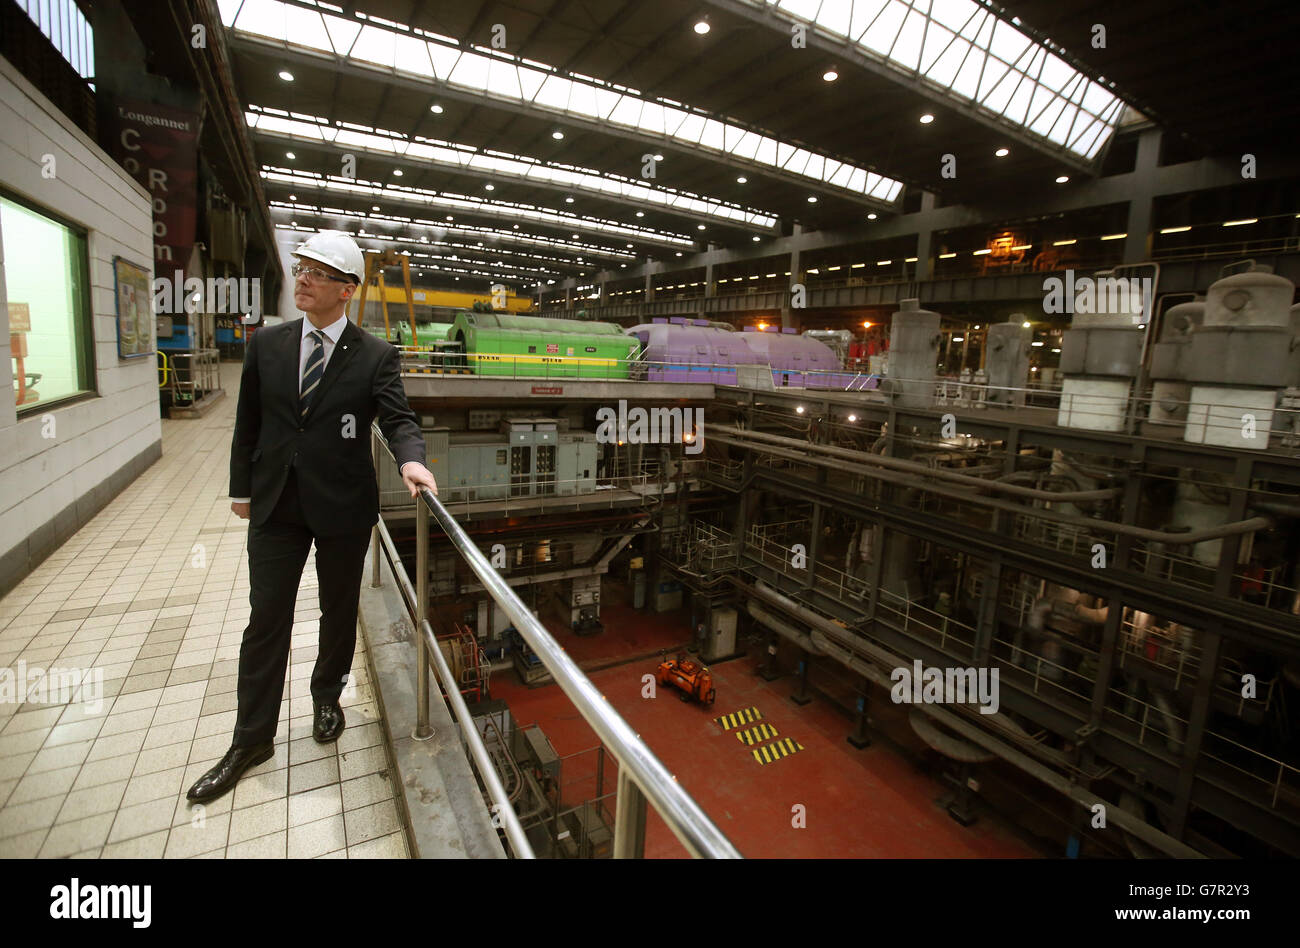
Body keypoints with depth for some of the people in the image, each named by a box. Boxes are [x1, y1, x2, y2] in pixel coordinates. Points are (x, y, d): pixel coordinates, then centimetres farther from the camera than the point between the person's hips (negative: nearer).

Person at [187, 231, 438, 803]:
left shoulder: (375, 356, -6)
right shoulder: (266, 345, 4)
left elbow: (397, 419, -12)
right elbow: (248, 423, 10)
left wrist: (411, 459, -34)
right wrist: (242, 488, 12)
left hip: (343, 506, -2)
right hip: (275, 505, 3)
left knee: (339, 612, 15)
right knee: (265, 621, 8)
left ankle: (326, 696, 41)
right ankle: (251, 739, 24)